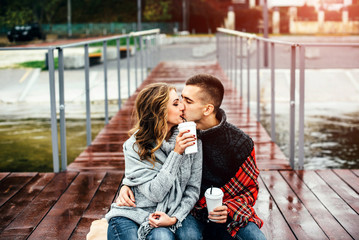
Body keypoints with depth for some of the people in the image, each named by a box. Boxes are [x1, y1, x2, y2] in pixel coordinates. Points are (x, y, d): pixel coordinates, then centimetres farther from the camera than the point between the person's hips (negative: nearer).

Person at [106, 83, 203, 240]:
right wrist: (176, 153, -24)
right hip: (133, 214, -2)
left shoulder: (191, 139, -4)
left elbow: (193, 188, -1)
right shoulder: (134, 147, -12)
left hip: (175, 213, 3)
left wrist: (174, 218, -17)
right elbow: (155, 193, -19)